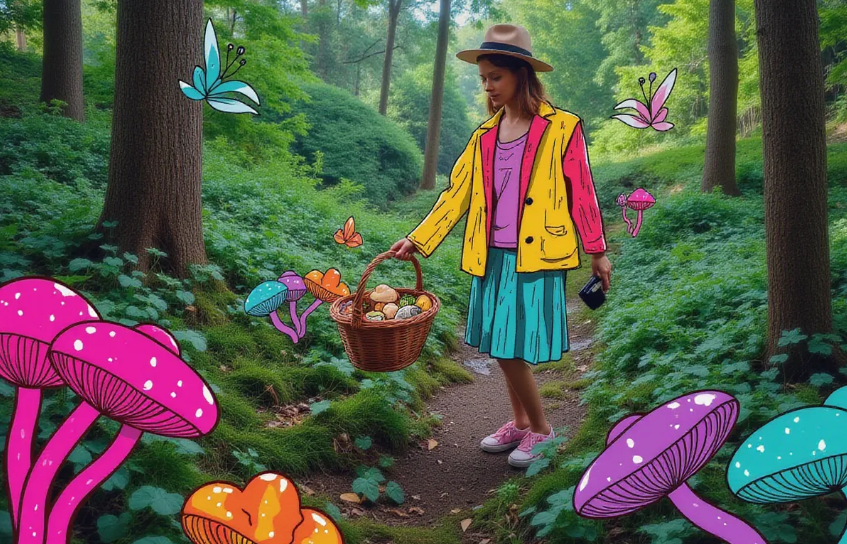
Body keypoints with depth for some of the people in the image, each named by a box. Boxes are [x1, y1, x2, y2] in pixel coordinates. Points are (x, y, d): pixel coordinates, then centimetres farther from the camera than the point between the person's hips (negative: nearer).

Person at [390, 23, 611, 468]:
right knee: (500, 347, 11)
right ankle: (520, 424, 31)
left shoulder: (561, 128, -4)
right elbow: (457, 193, 9)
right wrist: (417, 240, 3)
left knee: (514, 350, -7)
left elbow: (581, 194, -2)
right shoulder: (485, 135, 11)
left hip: (535, 257, -5)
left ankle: (540, 429, 16)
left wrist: (598, 252, 2)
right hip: (492, 257, 6)